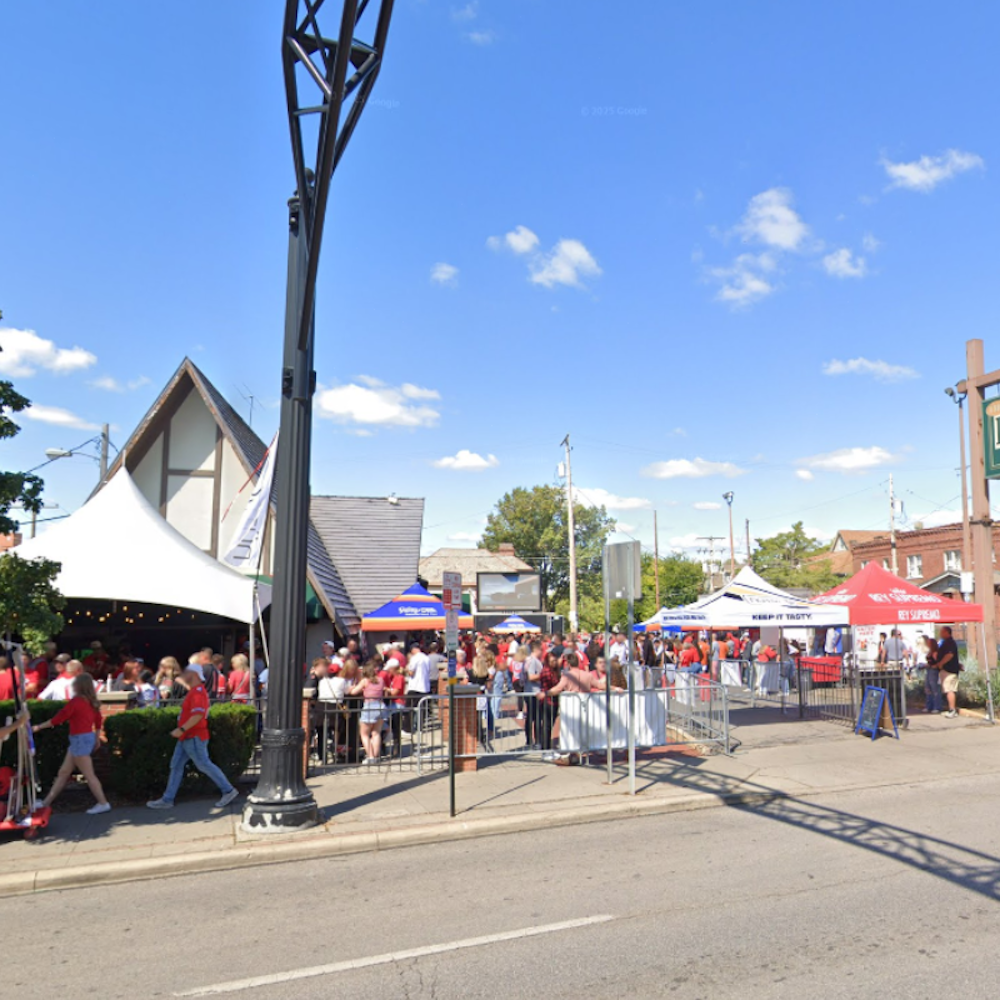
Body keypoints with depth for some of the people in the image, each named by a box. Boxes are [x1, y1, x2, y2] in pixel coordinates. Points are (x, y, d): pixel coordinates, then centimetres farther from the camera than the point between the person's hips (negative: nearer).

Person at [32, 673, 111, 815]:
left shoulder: (75, 701, -16)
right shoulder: (91, 702, 7)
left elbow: (58, 719, -12)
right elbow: (99, 722, 13)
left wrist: (38, 727, 0)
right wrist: (96, 739, 23)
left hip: (80, 739, -9)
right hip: (87, 738, 9)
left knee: (88, 775, -3)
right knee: (64, 772, 16)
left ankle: (103, 804, 0)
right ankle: (46, 803, 25)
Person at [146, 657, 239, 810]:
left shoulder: (198, 692, -19)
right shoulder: (194, 691, 14)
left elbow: (198, 715, -29)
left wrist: (181, 729, -28)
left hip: (194, 737, -10)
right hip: (186, 737, 10)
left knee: (204, 765, -3)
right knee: (176, 765, 10)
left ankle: (228, 790, 5)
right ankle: (167, 799, 15)